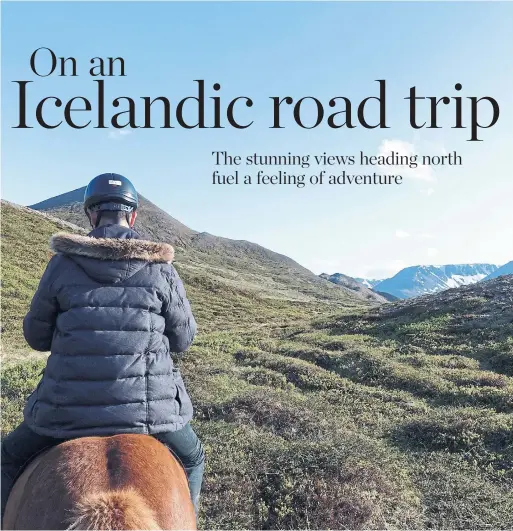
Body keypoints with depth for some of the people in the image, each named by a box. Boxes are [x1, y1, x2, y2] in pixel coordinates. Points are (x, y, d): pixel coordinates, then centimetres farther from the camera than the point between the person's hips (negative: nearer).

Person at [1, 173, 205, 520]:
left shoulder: (63, 263, -4)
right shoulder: (161, 268, -4)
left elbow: (36, 336, 6)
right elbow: (184, 339, 4)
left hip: (69, 406, 0)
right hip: (149, 405, 0)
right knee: (192, 459, 31)